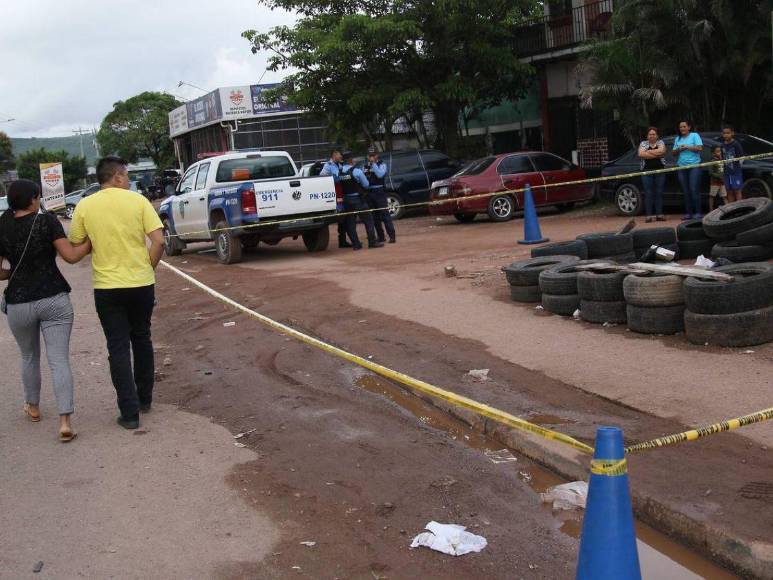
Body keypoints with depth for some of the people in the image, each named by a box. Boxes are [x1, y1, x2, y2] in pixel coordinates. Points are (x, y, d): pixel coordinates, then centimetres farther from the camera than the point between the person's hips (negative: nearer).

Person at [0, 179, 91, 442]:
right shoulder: (47, 221, -7)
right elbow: (71, 256, -11)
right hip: (54, 299, -2)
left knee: (29, 357, 23)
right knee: (59, 360, -3)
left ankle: (33, 407, 41)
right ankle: (65, 421, -12)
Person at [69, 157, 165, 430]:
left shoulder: (85, 206, -2)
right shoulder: (138, 200, -4)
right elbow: (159, 241, -9)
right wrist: (147, 269, 3)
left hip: (107, 287, -1)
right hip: (142, 284, 1)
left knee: (118, 348, 5)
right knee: (141, 340, 20)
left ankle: (130, 412, 4)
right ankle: (145, 399, 30)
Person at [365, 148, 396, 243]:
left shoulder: (382, 165, 2)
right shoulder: (366, 166, 12)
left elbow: (380, 175, -17)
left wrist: (373, 164, -15)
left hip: (379, 192, -5)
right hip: (369, 193, 5)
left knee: (384, 214, -8)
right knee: (374, 216, 8)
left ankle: (392, 236, -6)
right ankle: (381, 236, 16)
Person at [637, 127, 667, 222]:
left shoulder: (660, 142, 10)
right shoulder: (643, 143, 7)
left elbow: (662, 151, -11)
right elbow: (641, 154, -11)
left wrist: (648, 152, -10)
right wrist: (656, 154, -10)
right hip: (647, 171, -1)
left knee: (659, 193, 2)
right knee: (648, 193, -3)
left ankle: (659, 214, 5)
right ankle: (648, 215, -2)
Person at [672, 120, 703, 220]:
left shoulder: (694, 135, 3)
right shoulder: (677, 139, 18)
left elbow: (700, 148, -8)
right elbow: (673, 153, 19)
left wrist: (687, 147, -10)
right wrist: (679, 150, -1)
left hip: (694, 166, -5)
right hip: (682, 167, 5)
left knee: (694, 190, -11)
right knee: (686, 191, 3)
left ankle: (698, 212, -9)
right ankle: (688, 213, 6)